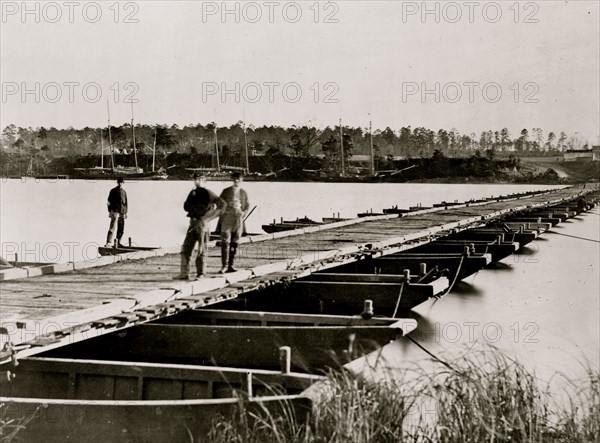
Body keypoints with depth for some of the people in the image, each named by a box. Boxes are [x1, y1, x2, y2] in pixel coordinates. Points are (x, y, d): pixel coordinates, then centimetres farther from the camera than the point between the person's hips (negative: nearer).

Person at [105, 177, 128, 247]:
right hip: (115, 211, -5)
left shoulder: (124, 192, 16)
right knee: (112, 227, -13)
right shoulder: (113, 191, 2)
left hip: (122, 212, 6)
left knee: (121, 229, 6)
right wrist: (110, 211, -7)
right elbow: (109, 201, 0)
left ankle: (118, 242, 14)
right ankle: (108, 242, -16)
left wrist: (126, 212, 15)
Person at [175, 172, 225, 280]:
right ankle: (184, 273, 9)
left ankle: (201, 273, 3)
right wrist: (199, 207, -7)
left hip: (202, 223, -7)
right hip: (193, 223, 7)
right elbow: (186, 206, 7)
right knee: (186, 248, 5)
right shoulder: (193, 193, 16)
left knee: (201, 249, -3)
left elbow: (222, 203, -12)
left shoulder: (207, 193, -5)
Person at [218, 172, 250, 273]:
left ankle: (230, 265, 13)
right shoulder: (226, 191, 2)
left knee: (234, 243, 6)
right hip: (227, 219, -3)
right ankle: (224, 266, -8)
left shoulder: (243, 193, 9)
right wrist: (222, 213, -7)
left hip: (238, 220, 3)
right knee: (225, 243, -9)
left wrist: (243, 213, -1)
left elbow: (247, 205, 17)